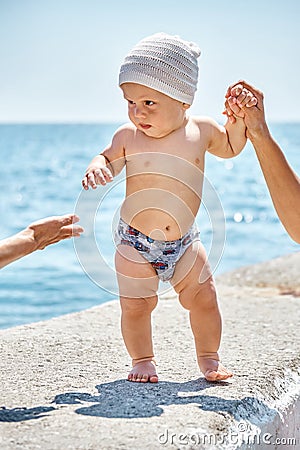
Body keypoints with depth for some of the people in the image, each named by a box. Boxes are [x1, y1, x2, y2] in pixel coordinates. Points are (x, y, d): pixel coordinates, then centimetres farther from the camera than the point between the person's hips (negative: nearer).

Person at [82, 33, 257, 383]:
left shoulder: (201, 130, -4)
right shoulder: (128, 136, -9)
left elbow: (230, 147, 15)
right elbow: (108, 160, 4)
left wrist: (238, 118, -2)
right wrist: (96, 169, -19)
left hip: (183, 242, 2)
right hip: (134, 242, -1)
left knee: (203, 299, 4)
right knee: (136, 305, 2)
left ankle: (209, 358, 25)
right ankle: (142, 360, 24)